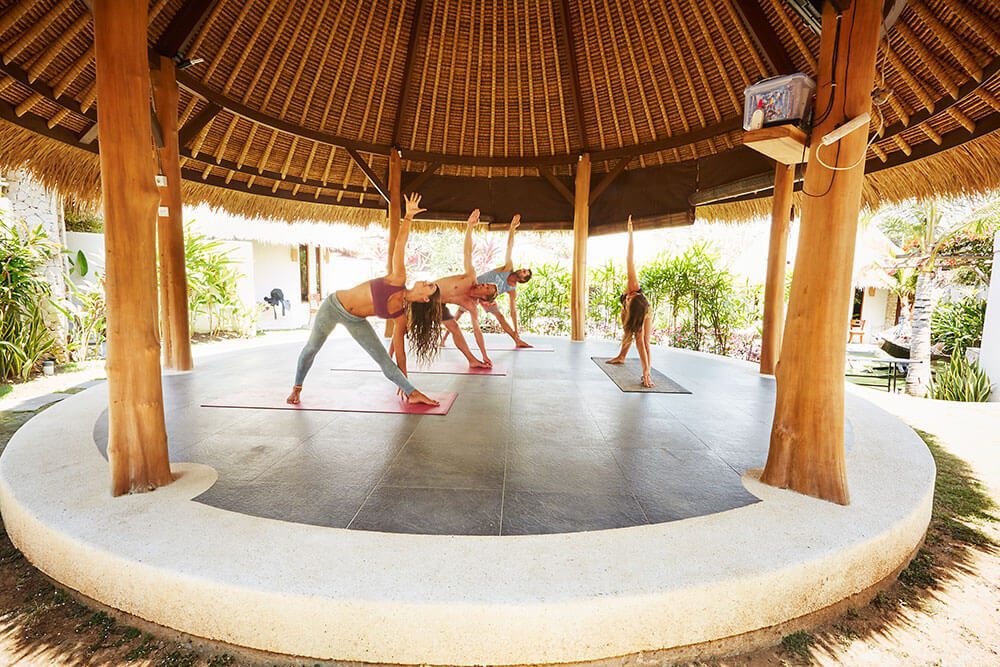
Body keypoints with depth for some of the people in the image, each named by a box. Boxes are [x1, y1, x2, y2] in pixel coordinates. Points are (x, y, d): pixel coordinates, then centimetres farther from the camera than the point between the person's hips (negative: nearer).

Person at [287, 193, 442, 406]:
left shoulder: (403, 316, -14)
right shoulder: (398, 280, -22)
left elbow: (399, 349, -7)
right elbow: (400, 242, -23)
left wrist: (404, 380, -6)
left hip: (356, 321, 2)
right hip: (334, 306, -1)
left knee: (384, 359, -11)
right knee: (311, 348, 11)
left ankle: (412, 394, -7)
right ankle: (297, 387, 33)